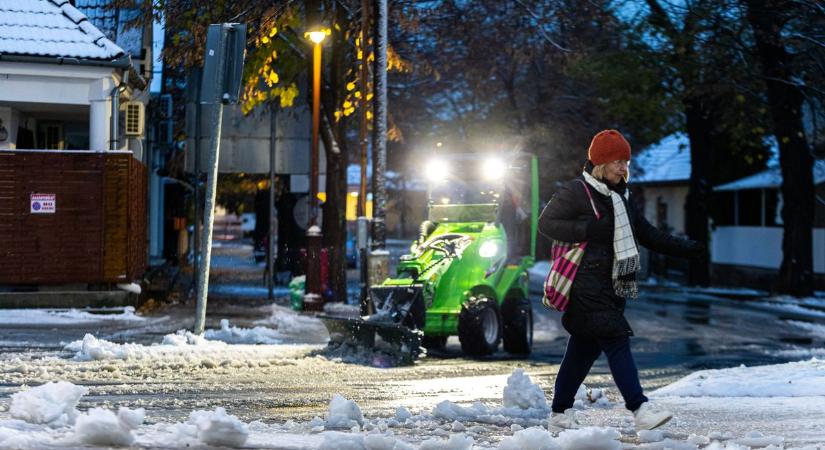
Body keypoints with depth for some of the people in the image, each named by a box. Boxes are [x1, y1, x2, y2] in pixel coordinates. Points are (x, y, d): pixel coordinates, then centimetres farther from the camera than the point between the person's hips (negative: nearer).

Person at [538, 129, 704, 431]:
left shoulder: (619, 197, 17)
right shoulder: (576, 191, -8)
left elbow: (646, 234, 19)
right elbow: (546, 223, -10)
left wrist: (686, 249, 12)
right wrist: (588, 230, -20)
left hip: (611, 284, 8)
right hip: (587, 285, -8)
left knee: (585, 347, 11)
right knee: (616, 342, -15)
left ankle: (561, 413, 18)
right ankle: (640, 409, -19)